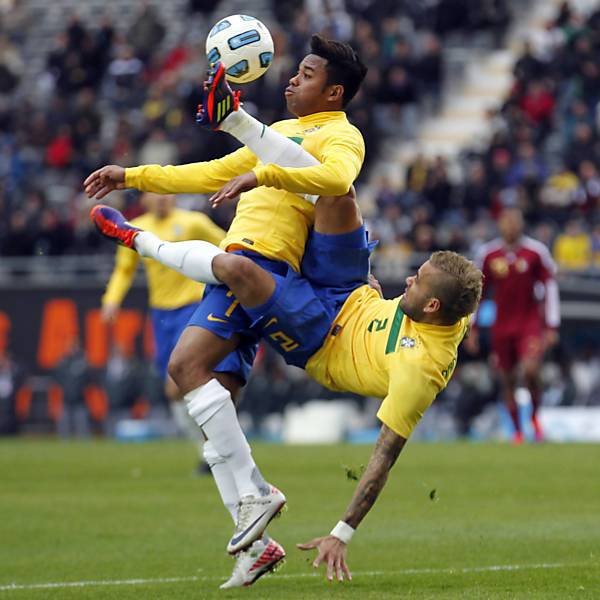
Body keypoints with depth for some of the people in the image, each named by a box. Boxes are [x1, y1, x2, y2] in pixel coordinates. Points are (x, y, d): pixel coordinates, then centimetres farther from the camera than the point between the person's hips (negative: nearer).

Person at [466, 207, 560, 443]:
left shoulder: (536, 251, -5)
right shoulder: (488, 253, 0)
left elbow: (550, 287, 2)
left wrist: (552, 327, -1)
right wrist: (472, 328, 9)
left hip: (530, 323, -2)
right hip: (502, 326, 2)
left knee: (530, 371, -21)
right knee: (508, 379, 5)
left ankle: (534, 416, 6)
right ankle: (517, 430, 20)